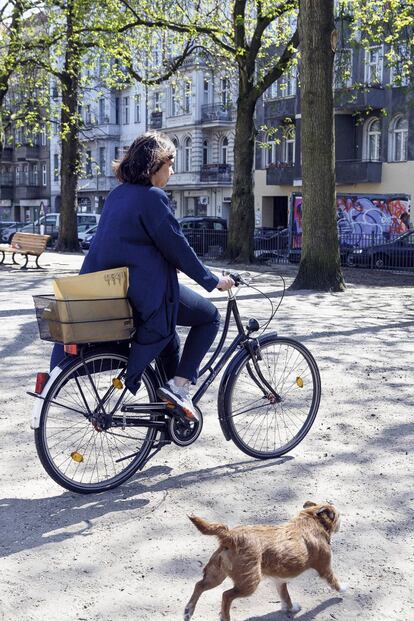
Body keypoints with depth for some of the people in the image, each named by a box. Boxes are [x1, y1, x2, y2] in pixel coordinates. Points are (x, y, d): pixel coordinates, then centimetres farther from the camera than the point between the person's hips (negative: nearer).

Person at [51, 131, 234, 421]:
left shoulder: (118, 194, 12)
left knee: (169, 334, 30)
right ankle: (179, 386, 0)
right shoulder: (152, 198, -15)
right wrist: (212, 281, -2)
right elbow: (177, 246, -13)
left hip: (111, 290, 9)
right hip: (147, 291, -9)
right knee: (210, 316, 8)